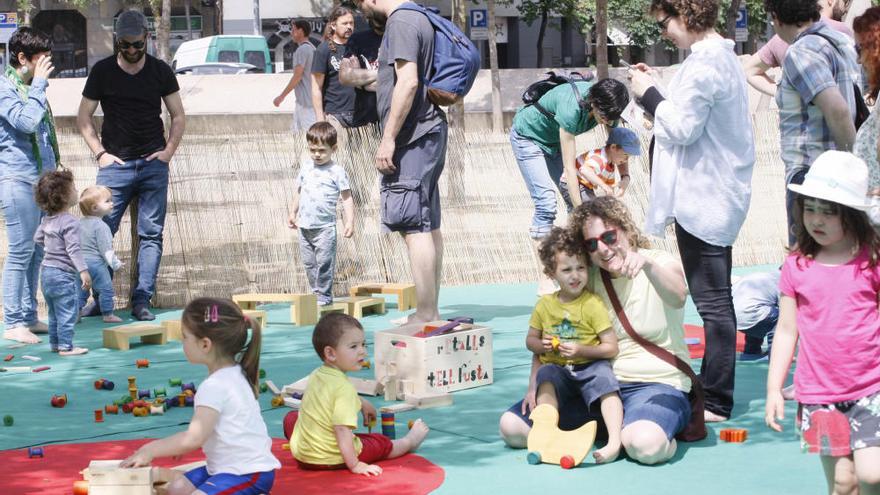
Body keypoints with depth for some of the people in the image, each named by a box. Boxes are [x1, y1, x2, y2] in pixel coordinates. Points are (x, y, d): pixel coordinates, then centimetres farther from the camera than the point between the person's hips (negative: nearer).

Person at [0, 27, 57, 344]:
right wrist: (39, 83, -17)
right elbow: (26, 121, -25)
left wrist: (52, 173, 21)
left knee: (37, 251, 10)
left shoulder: (32, 87, 17)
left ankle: (29, 316, 18)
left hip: (41, 178, 9)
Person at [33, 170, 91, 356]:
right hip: (64, 274, -9)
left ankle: (55, 343, 25)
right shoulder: (69, 222, -19)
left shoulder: (47, 219, 8)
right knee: (68, 312, -1)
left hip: (46, 272, 9)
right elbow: (73, 249, -25)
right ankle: (65, 346, 0)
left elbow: (38, 238, 20)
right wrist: (83, 271, -26)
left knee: (54, 313, 18)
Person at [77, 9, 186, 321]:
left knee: (151, 235, -1)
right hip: (115, 165, -1)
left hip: (153, 165, 1)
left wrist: (169, 151, 0)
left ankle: (142, 300, 3)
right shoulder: (102, 71, 2)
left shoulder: (160, 71, 6)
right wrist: (100, 153, -4)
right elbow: (83, 118, 7)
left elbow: (178, 116, 14)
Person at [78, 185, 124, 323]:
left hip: (80, 261, 8)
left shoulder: (80, 223, 10)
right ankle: (108, 315, 5)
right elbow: (105, 248, -16)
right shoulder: (101, 226, -15)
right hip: (96, 262, -8)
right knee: (106, 288, 2)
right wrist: (115, 263, -8)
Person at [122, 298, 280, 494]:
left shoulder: (215, 386, -20)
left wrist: (150, 450, -13)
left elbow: (194, 438, -24)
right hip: (229, 467, 11)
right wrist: (178, 445, 12)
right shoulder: (234, 374, 11)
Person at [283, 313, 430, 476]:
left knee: (291, 418, 34)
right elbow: (342, 429, -30)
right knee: (381, 443, 14)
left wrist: (362, 404, 35)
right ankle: (409, 442, 39)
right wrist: (355, 465, -27)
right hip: (332, 459, -6)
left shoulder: (315, 375, 2)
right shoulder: (344, 387, -24)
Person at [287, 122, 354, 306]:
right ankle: (315, 293, 20)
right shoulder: (306, 168, 10)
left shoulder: (336, 171, -6)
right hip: (304, 226, 6)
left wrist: (349, 222, -12)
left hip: (325, 227, -5)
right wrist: (293, 213, 19)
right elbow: (298, 191, 22)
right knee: (309, 263, 10)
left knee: (324, 262, -6)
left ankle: (324, 296, 1)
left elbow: (347, 198, -6)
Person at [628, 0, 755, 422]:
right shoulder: (722, 56, 14)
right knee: (717, 300, 17)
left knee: (712, 302, -6)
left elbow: (682, 127, -21)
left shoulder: (704, 62, -18)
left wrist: (649, 93, -9)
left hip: (702, 200, -11)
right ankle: (712, 386, 27)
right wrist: (657, 91, 6)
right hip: (718, 197, 11)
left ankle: (716, 402, -2)